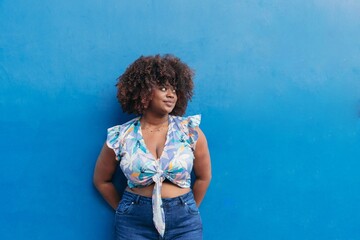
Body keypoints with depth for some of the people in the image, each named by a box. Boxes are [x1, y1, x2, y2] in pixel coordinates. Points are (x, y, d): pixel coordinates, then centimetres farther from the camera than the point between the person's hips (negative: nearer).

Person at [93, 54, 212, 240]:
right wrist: (124, 210, 9)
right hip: (134, 223, 0)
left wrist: (187, 211, 9)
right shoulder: (120, 137, -3)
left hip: (183, 220, 1)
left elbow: (203, 177, 7)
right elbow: (101, 180, 9)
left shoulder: (190, 131, -4)